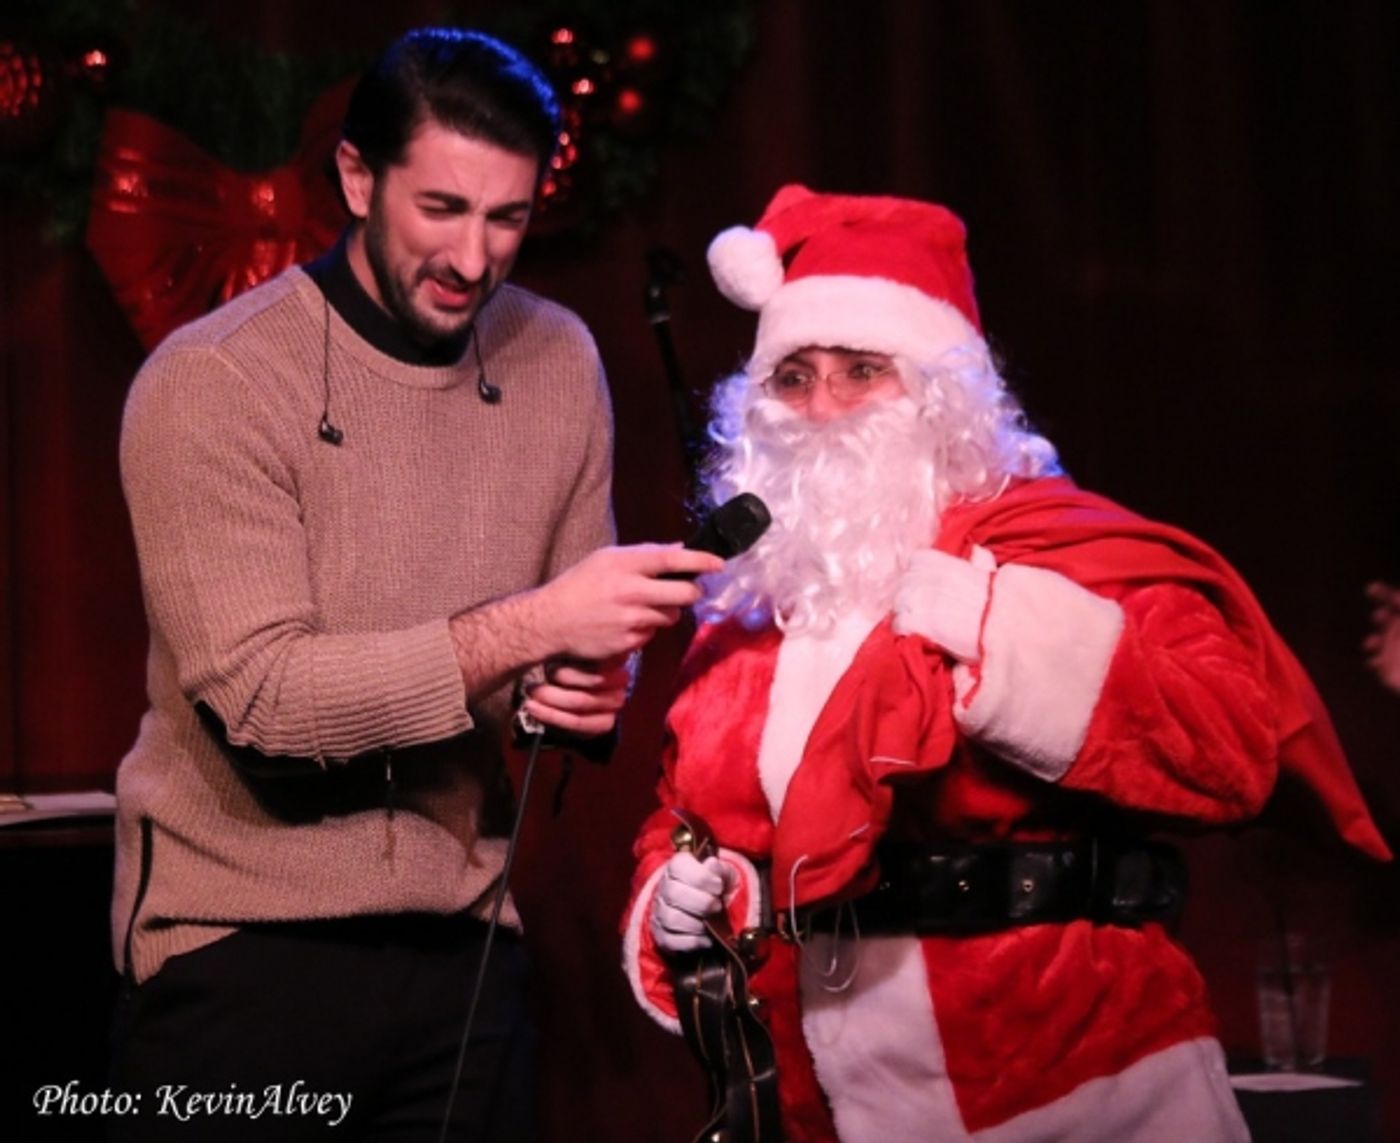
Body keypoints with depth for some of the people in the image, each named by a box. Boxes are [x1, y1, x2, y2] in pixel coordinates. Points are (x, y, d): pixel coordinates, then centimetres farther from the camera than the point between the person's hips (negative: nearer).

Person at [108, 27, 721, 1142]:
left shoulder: (558, 362, 3)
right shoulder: (211, 383, -12)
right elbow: (258, 697, -20)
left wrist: (590, 685, -11)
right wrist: (530, 628, -26)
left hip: (464, 941, 4)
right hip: (241, 953, -4)